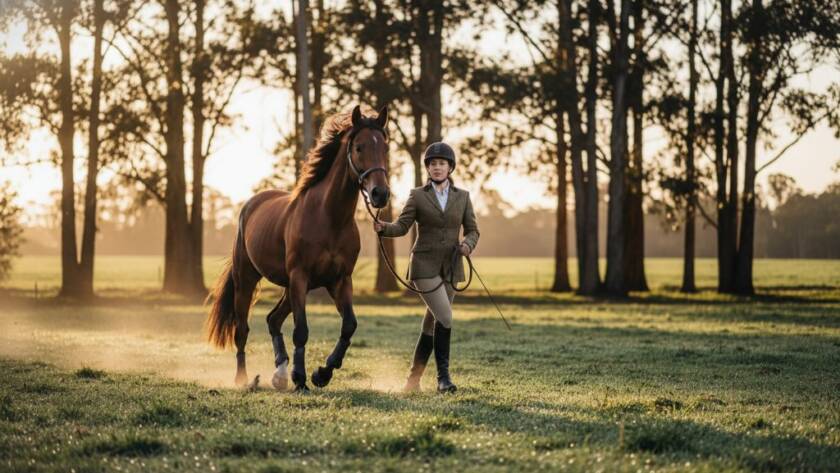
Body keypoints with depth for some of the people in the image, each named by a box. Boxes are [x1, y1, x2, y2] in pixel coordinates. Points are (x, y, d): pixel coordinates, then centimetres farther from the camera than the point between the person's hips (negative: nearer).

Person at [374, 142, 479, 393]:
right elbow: (401, 227, -7)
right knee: (445, 318, -19)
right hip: (425, 266, -3)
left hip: (450, 268, 3)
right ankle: (443, 376, -9)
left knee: (432, 324, 8)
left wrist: (467, 244, -15)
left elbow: (472, 230, 7)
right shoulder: (417, 196, 0)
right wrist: (383, 228, -28)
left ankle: (414, 377, 21)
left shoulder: (462, 196, 7)